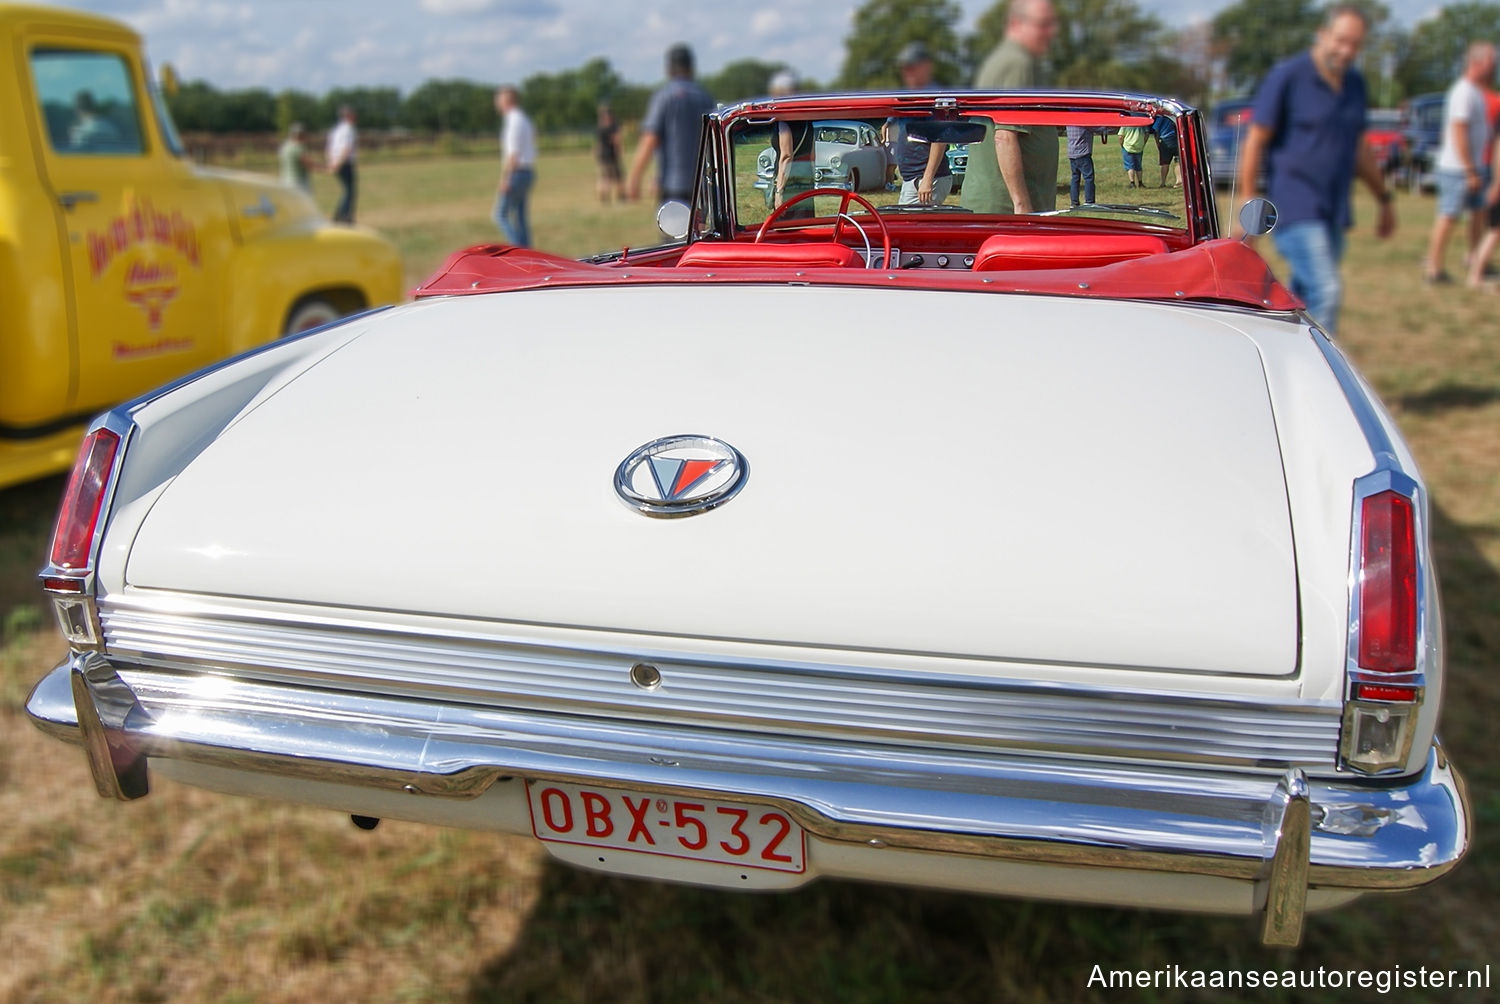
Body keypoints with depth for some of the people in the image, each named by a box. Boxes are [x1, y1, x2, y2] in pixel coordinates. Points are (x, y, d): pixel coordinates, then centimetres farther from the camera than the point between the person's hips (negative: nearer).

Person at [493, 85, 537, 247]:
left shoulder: (514, 120, -13)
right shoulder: (525, 120, 17)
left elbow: (513, 153, -20)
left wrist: (504, 179, -21)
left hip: (516, 173, -10)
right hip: (528, 172, 10)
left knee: (501, 215, -5)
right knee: (520, 217, 10)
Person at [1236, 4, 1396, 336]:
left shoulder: (1355, 83, 13)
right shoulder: (1287, 76, -7)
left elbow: (1359, 147, 22)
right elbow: (1256, 141, -8)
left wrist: (1384, 199, 24)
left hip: (1334, 210, 7)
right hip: (1295, 208, -7)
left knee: (1305, 297, 12)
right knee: (1326, 291, -18)